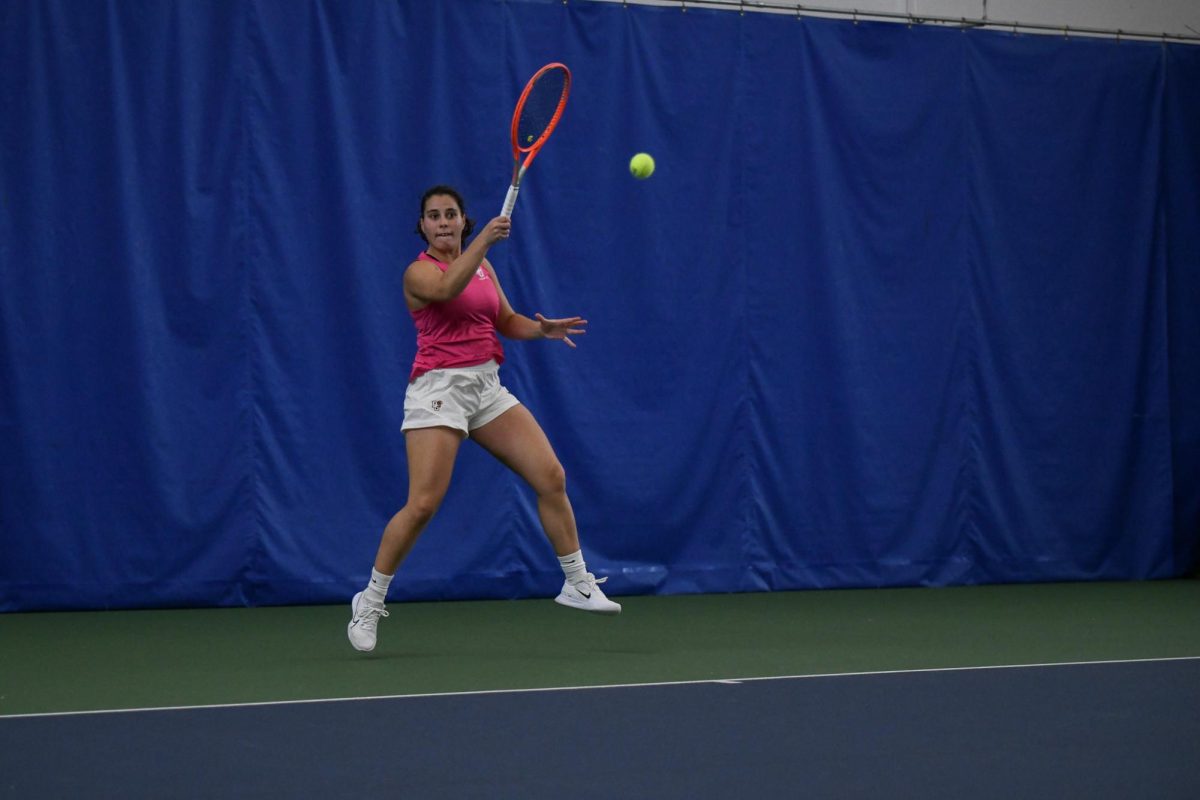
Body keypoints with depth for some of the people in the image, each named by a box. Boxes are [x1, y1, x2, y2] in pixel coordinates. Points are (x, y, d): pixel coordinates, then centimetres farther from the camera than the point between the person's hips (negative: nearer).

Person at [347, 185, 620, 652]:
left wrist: (542, 328, -1)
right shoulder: (418, 272, -6)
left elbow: (507, 322, 19)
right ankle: (369, 602, 1)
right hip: (439, 389, -6)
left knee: (551, 477, -2)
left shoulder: (483, 266, 15)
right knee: (422, 504, -14)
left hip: (487, 386, 6)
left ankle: (577, 583, 11)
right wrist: (484, 241, -35)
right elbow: (446, 288, -29)